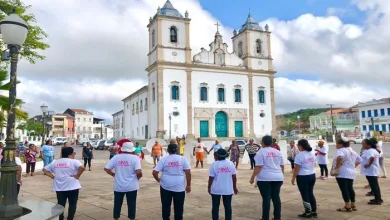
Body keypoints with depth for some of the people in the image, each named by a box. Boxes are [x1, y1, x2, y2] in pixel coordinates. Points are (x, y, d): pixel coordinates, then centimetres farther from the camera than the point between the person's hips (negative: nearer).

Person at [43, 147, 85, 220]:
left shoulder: (55, 162, 9)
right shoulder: (74, 162, -10)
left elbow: (45, 169, 12)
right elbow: (82, 167, -28)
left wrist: (52, 176, 7)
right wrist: (77, 176, -15)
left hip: (59, 187, 5)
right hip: (72, 187, -5)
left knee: (60, 205, 15)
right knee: (72, 204, 8)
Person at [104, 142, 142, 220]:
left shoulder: (116, 157, -2)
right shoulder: (135, 158, -12)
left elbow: (106, 169, -2)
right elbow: (139, 172, -21)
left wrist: (114, 174, 11)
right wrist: (138, 177, 0)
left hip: (118, 186, 3)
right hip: (131, 186, -3)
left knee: (117, 204, 17)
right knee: (131, 204, 11)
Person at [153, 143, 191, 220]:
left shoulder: (163, 159, -2)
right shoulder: (183, 159, -3)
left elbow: (154, 172, -7)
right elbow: (188, 173, -6)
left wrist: (158, 179, 12)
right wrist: (188, 185, 3)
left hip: (166, 186, 1)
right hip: (179, 187, 0)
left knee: (166, 206, 14)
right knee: (179, 207, 11)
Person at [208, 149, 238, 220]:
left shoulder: (214, 164, -9)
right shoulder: (230, 163, -2)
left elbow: (211, 178, -8)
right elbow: (234, 177, 0)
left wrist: (209, 187, 4)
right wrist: (235, 187, 11)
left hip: (216, 189, -2)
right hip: (228, 189, 2)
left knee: (215, 206, 10)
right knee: (228, 206, 12)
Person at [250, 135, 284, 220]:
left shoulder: (261, 152, -6)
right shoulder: (277, 152, 11)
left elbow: (258, 167, -12)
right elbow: (282, 166, 13)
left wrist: (252, 178, -7)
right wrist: (282, 176, 24)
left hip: (265, 178, -5)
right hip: (277, 177, 5)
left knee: (266, 198, -1)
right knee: (276, 197, 10)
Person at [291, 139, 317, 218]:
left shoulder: (300, 155, -18)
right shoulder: (312, 154, 7)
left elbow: (297, 169, -17)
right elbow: (313, 165, 16)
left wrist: (293, 178, -9)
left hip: (303, 177, -8)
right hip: (312, 175, 8)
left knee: (305, 195, 3)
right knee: (311, 194, 16)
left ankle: (308, 213, 11)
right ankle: (314, 212, 21)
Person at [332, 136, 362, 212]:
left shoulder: (341, 150, -14)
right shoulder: (352, 151, 17)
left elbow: (340, 157, -36)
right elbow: (359, 160, 26)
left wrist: (337, 167, -25)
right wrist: (353, 166, 19)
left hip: (342, 174, -9)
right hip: (351, 173, 10)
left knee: (344, 189, -3)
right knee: (350, 188, 16)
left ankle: (347, 207, 1)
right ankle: (353, 205, 23)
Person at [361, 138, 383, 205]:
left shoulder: (368, 151, -20)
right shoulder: (374, 150, 13)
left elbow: (372, 158, -37)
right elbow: (379, 156, 27)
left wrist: (369, 164, -25)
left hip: (370, 171, -10)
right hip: (374, 170, 10)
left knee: (373, 185, -5)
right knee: (375, 185, 17)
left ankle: (377, 200, 0)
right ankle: (378, 198, 24)